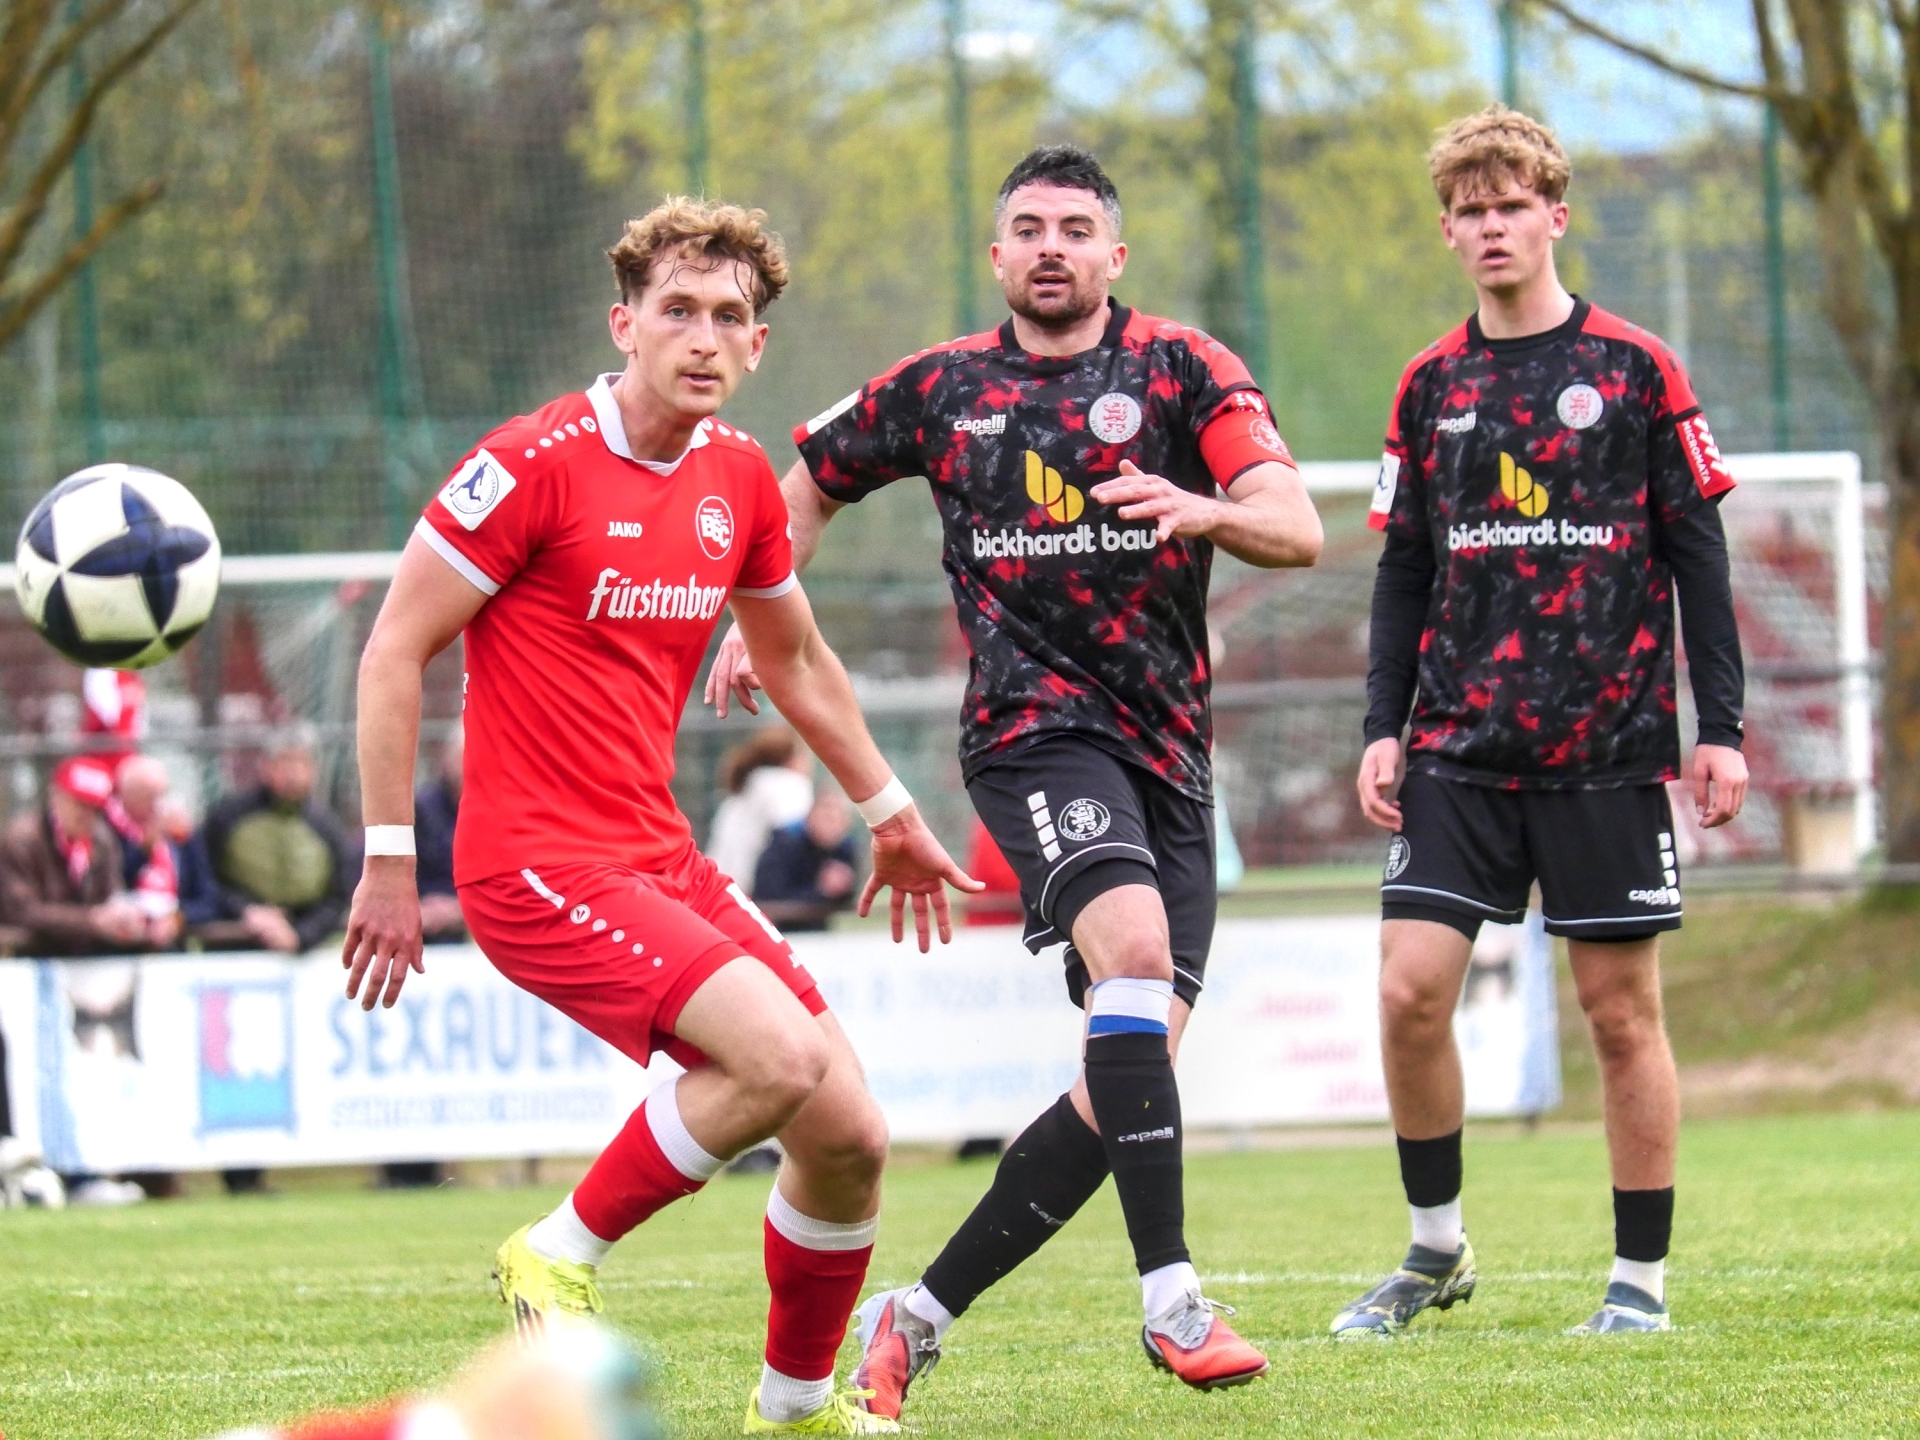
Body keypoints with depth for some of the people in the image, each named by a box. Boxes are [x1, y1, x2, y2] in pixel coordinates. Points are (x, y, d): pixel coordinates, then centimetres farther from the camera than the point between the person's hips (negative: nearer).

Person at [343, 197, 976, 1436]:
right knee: (781, 1052, -26)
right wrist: (389, 862, -11)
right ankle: (559, 1258, -8)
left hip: (663, 860, 7)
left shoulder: (740, 480, 9)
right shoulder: (537, 462, -13)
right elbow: (394, 651, -9)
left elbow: (796, 659, 27)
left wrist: (890, 812, 34)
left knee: (850, 1135, 1)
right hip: (538, 867, -7)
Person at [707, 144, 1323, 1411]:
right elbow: (809, 486, 26)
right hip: (1036, 726, -2)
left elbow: (1298, 530, -10)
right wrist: (754, 619, 15)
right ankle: (1172, 1297, -32)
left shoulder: (1184, 368, 3)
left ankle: (919, 1317, 10)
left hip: (1170, 754, 2)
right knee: (1136, 949, -29)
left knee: (1124, 1088, -2)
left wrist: (1207, 510, -30)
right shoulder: (941, 390, 9)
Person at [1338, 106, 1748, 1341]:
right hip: (1461, 749, 3)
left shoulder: (1633, 369, 0)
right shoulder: (1432, 387, 9)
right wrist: (1384, 728, 5)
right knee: (1411, 987, -7)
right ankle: (1437, 1251, 9)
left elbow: (1697, 553, 1)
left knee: (1621, 1008, 0)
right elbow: (1404, 574, 14)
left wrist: (1722, 727, -4)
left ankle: (1642, 1279, 10)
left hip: (1609, 742, -3)